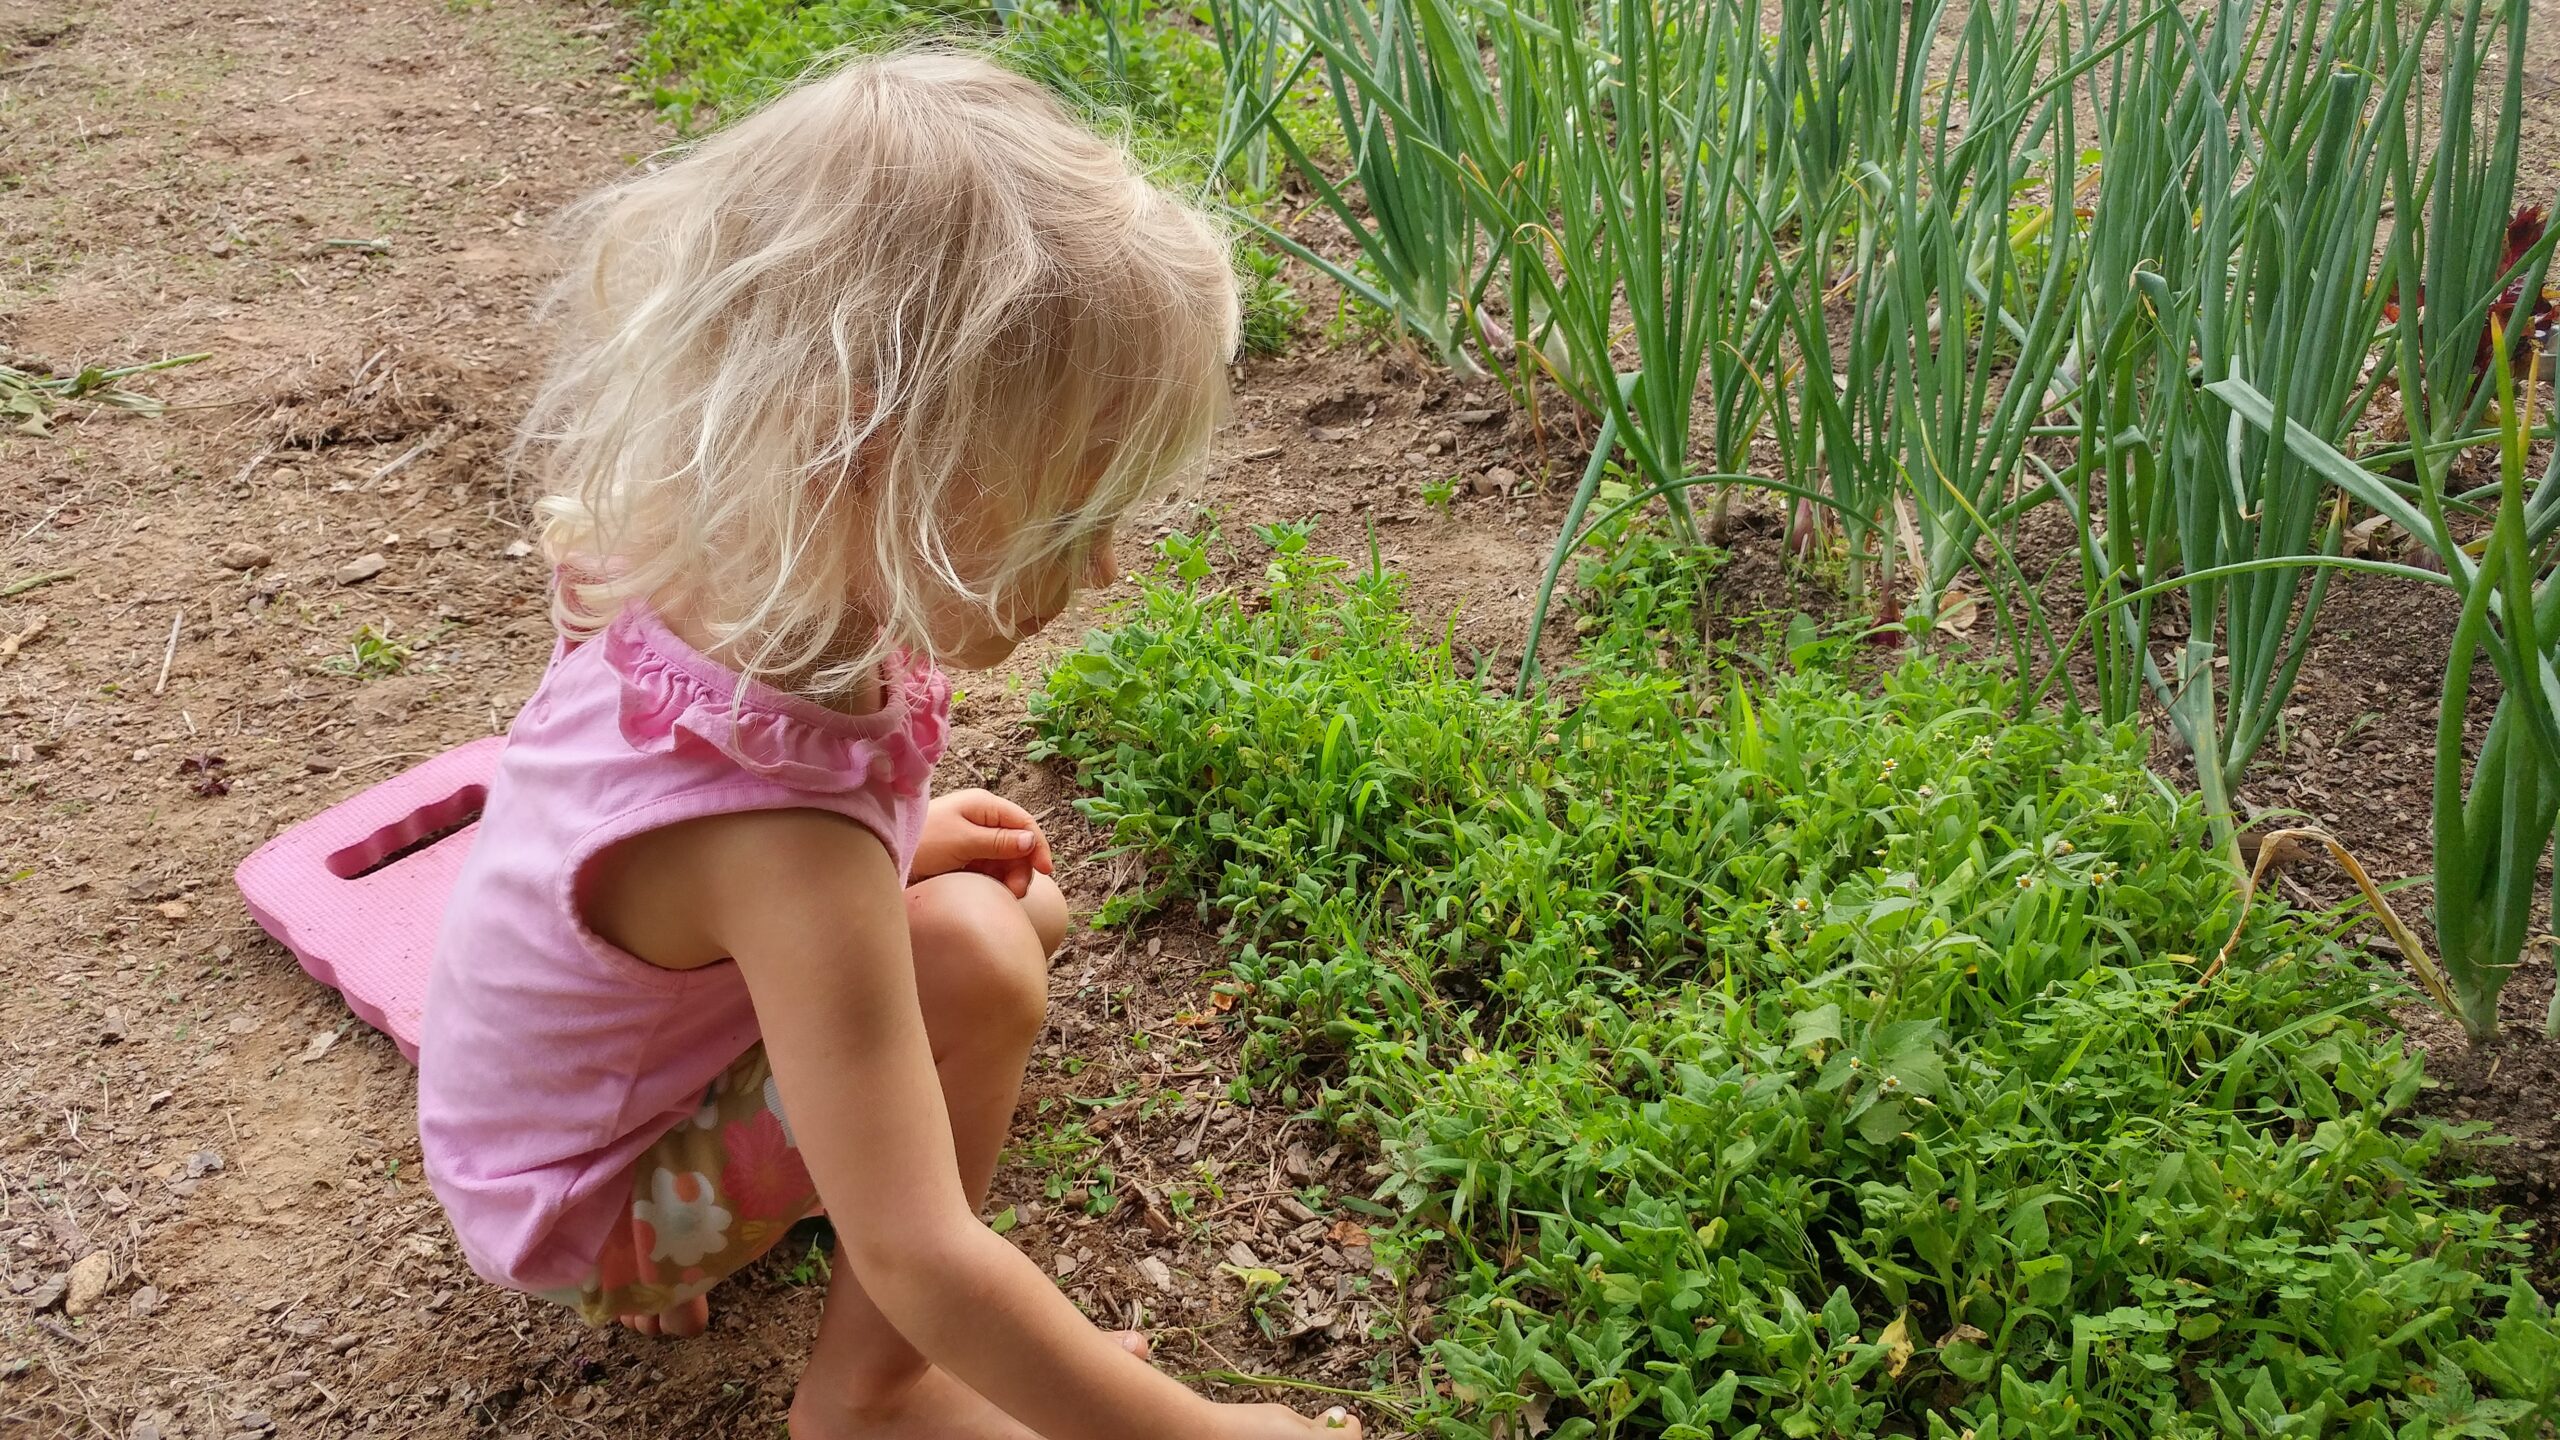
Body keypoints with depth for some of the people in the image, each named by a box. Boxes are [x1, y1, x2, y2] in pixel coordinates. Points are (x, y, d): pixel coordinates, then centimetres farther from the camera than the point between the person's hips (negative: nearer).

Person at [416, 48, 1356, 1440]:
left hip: (607, 1048, 8)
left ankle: (721, 1221, 9)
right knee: (972, 959, -29)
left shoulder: (709, 578, -18)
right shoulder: (780, 841, -41)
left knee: (1029, 905, 9)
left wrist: (894, 840, -2)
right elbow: (922, 1261, -39)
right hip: (588, 1206, -8)